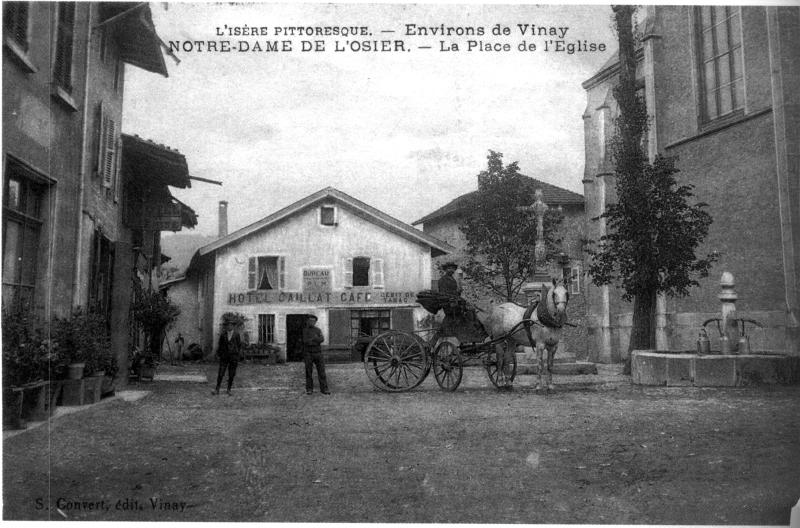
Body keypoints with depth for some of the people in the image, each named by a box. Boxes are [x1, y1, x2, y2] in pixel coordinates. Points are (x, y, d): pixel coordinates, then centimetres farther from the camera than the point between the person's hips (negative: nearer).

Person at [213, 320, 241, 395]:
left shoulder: (236, 335, 0)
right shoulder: (223, 335, 3)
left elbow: (239, 345, 9)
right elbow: (220, 345, 11)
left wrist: (235, 353, 10)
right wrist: (219, 354, 6)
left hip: (233, 357, 0)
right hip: (224, 357, 0)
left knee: (231, 375, 4)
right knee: (220, 374, -4)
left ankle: (229, 390, 15)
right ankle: (217, 390, 1)